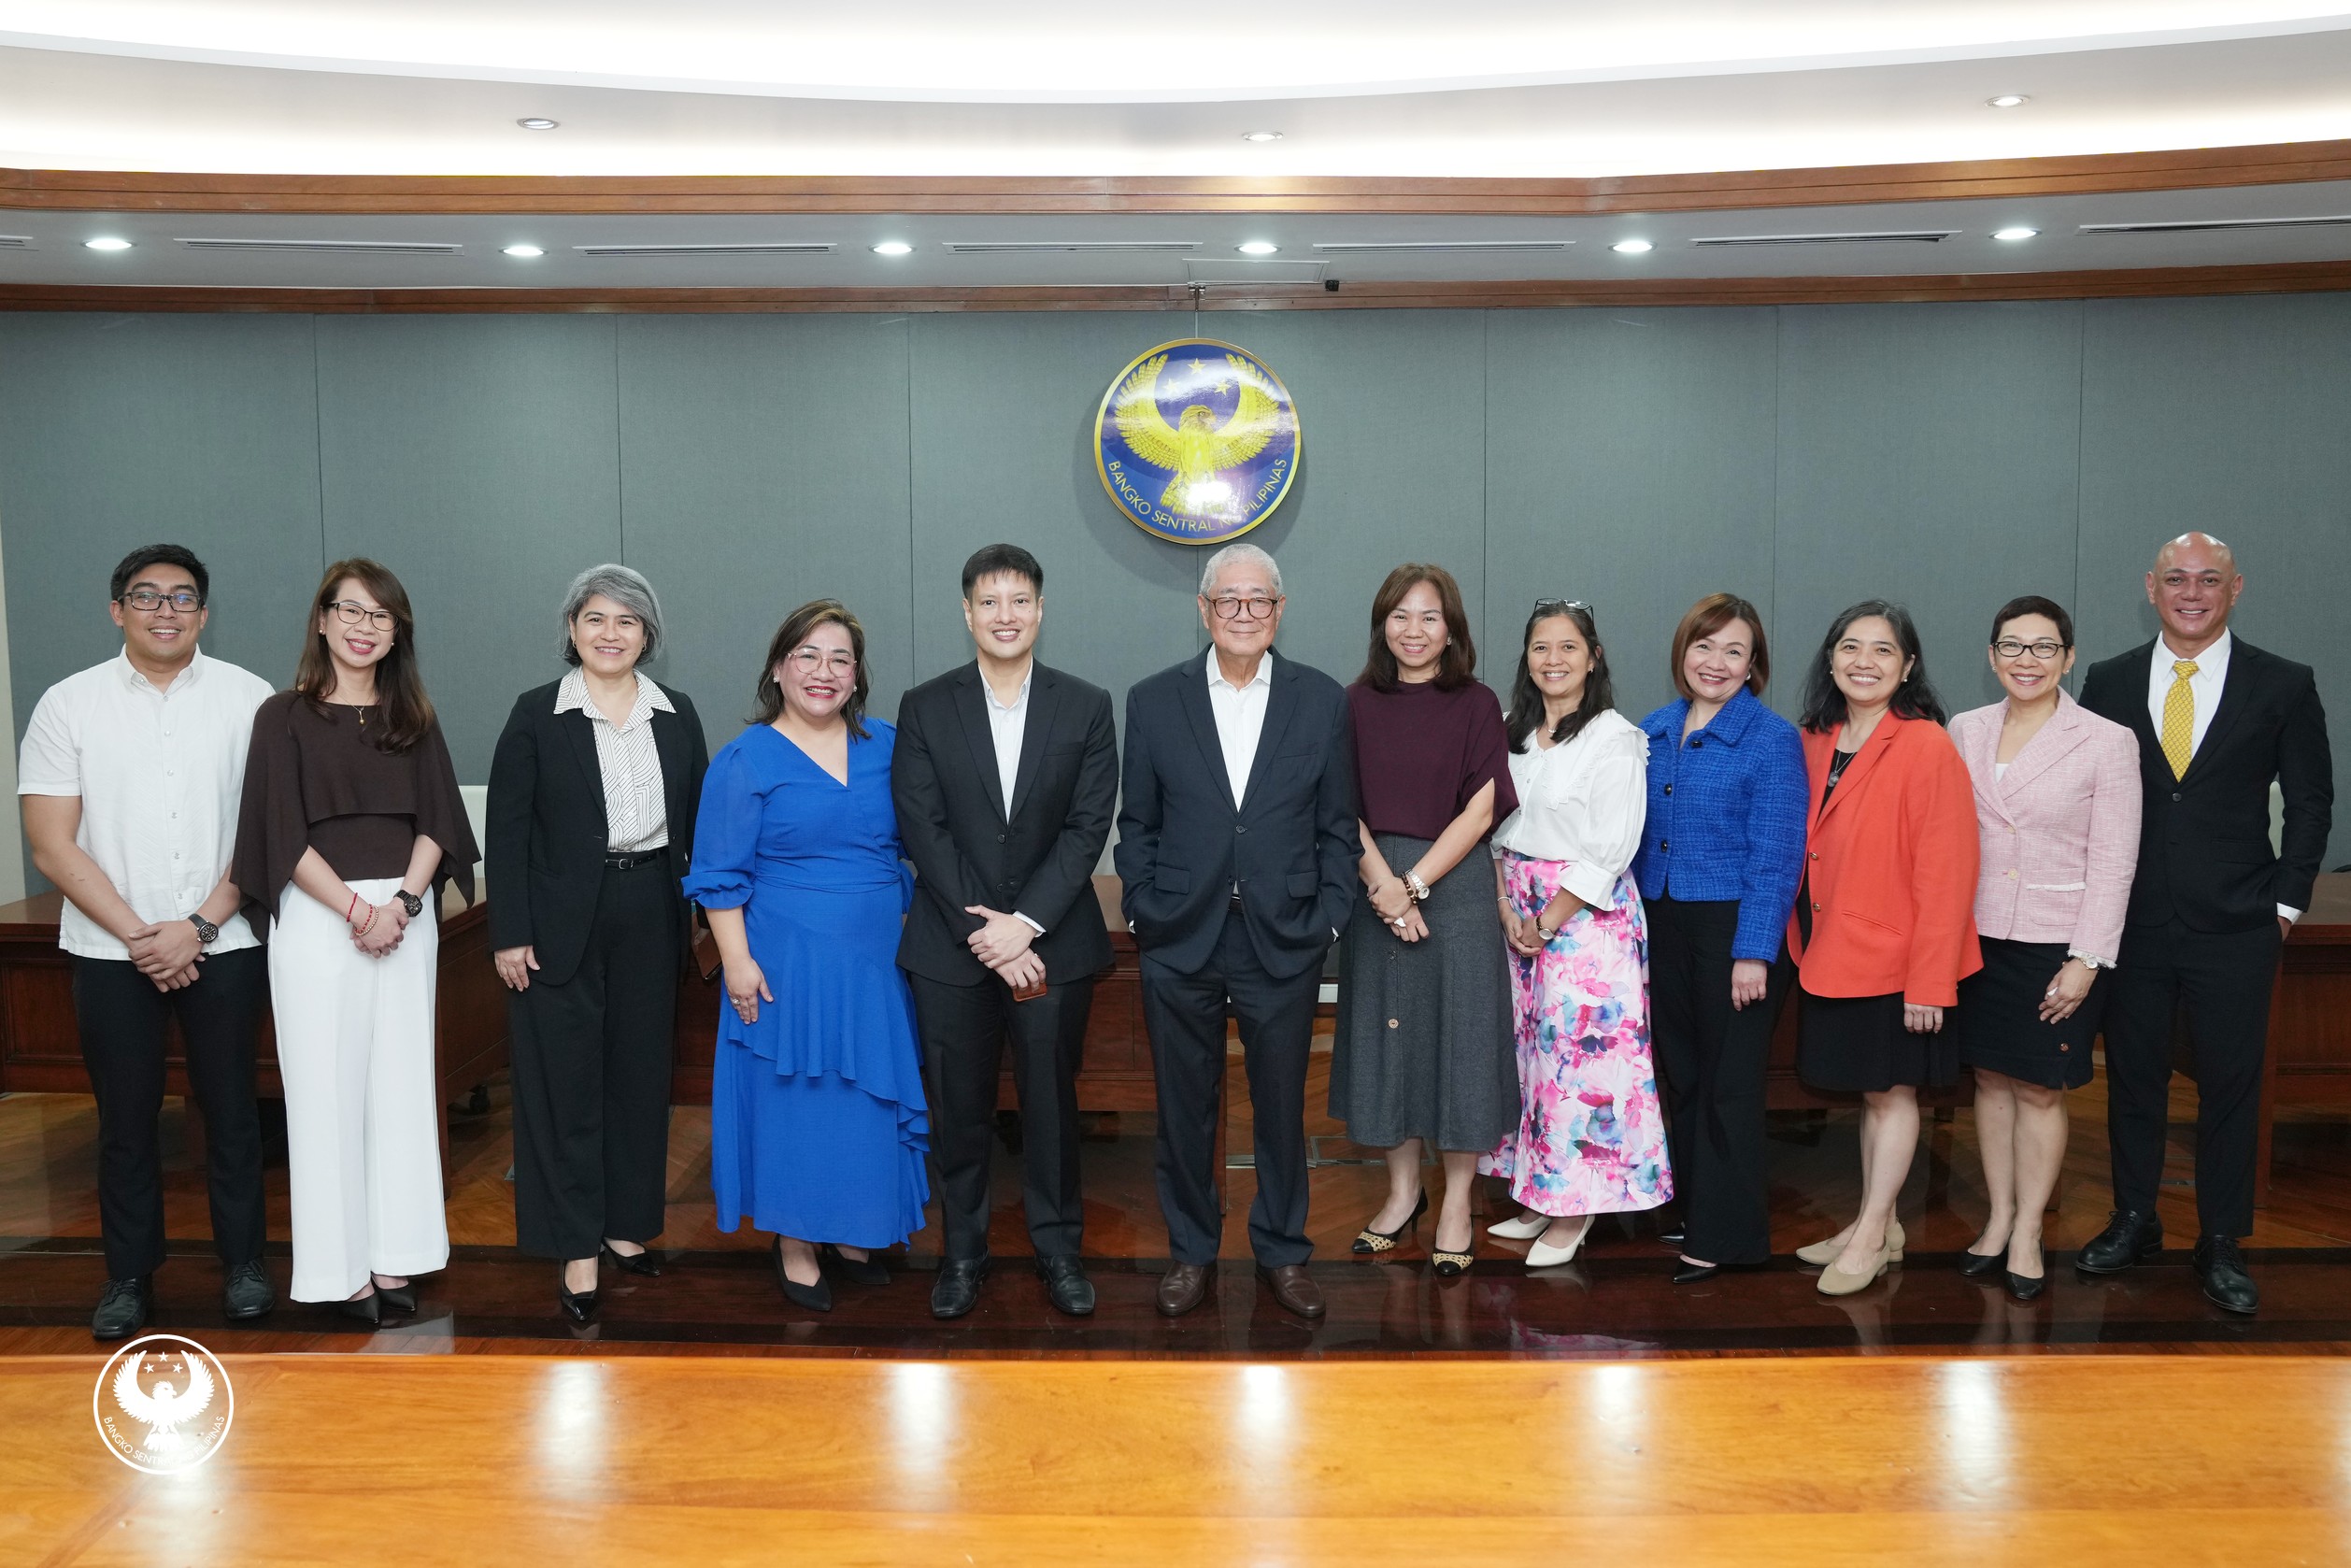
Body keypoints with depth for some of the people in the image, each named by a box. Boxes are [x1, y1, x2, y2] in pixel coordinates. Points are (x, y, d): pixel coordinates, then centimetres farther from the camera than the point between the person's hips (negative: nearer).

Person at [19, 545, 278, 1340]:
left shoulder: (248, 698, -1)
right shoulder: (69, 704, 1)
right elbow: (52, 845, -2)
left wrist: (200, 927, -10)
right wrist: (138, 936, -8)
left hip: (222, 946, 0)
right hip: (110, 951, 1)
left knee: (230, 1109, 7)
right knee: (125, 1118, 9)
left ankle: (243, 1263, 21)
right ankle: (129, 1275, 22)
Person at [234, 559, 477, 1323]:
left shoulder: (413, 719, 11)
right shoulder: (285, 716, 1)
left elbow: (437, 821, 5)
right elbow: (283, 833, -6)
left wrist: (404, 901, -11)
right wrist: (357, 909, -14)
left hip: (406, 915, 3)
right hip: (319, 918, -3)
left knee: (401, 1085, 5)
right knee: (327, 1088, 0)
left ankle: (393, 1256, 14)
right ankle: (340, 1265, 8)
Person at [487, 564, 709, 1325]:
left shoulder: (677, 713, 6)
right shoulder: (536, 714, -3)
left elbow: (697, 819, 9)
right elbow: (506, 828, -5)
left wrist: (702, 914, 4)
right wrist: (509, 933, -9)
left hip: (651, 918, 3)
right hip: (563, 923, -3)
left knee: (640, 1075, 11)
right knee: (565, 1082, 1)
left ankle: (626, 1224, 26)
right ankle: (577, 1249, 10)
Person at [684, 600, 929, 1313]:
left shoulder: (887, 746, 5)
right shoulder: (745, 760, -5)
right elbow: (720, 874, -6)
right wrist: (737, 960, -12)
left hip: (877, 960, 4)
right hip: (789, 963, -4)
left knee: (869, 1096, 12)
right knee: (794, 1094, 5)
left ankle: (852, 1232, 29)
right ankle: (796, 1246, 20)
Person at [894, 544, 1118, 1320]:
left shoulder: (1086, 707, 2)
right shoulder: (924, 708, 1)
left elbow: (1088, 828, -5)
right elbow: (923, 830, -5)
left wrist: (1025, 922, -14)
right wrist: (985, 933, -12)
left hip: (1054, 943, 0)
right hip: (951, 947, 0)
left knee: (1051, 1099, 8)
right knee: (959, 1106, 9)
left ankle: (1058, 1246, 25)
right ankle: (963, 1249, 25)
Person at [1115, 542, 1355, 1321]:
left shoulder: (1323, 701, 2)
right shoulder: (1153, 700, 3)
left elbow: (1337, 826, 4)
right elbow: (1136, 823, 6)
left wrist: (1327, 919, -3)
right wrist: (1145, 910, -2)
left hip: (1284, 943, 0)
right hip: (1180, 943, 0)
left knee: (1282, 1107, 11)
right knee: (1184, 1107, 11)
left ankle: (1282, 1250, 28)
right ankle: (1191, 1249, 28)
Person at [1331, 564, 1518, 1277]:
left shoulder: (1476, 705, 0)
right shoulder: (1356, 704, 6)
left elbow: (1480, 811, -6)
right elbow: (1344, 807, 0)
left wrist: (1413, 883, -13)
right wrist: (1382, 883, -13)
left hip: (1454, 887, -2)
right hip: (1374, 883, 2)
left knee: (1458, 1032, 2)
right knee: (1384, 1030, 8)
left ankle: (1457, 1201, 14)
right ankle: (1402, 1188, 23)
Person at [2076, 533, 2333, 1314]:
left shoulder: (2283, 685, 0)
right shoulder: (2108, 682, 4)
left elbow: (2311, 801, 4)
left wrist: (2285, 900, -2)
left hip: (2236, 929, -1)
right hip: (2131, 922, 2)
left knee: (2230, 1083, 5)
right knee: (2133, 1075, 10)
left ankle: (2221, 1242, 18)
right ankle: (2133, 1219, 26)